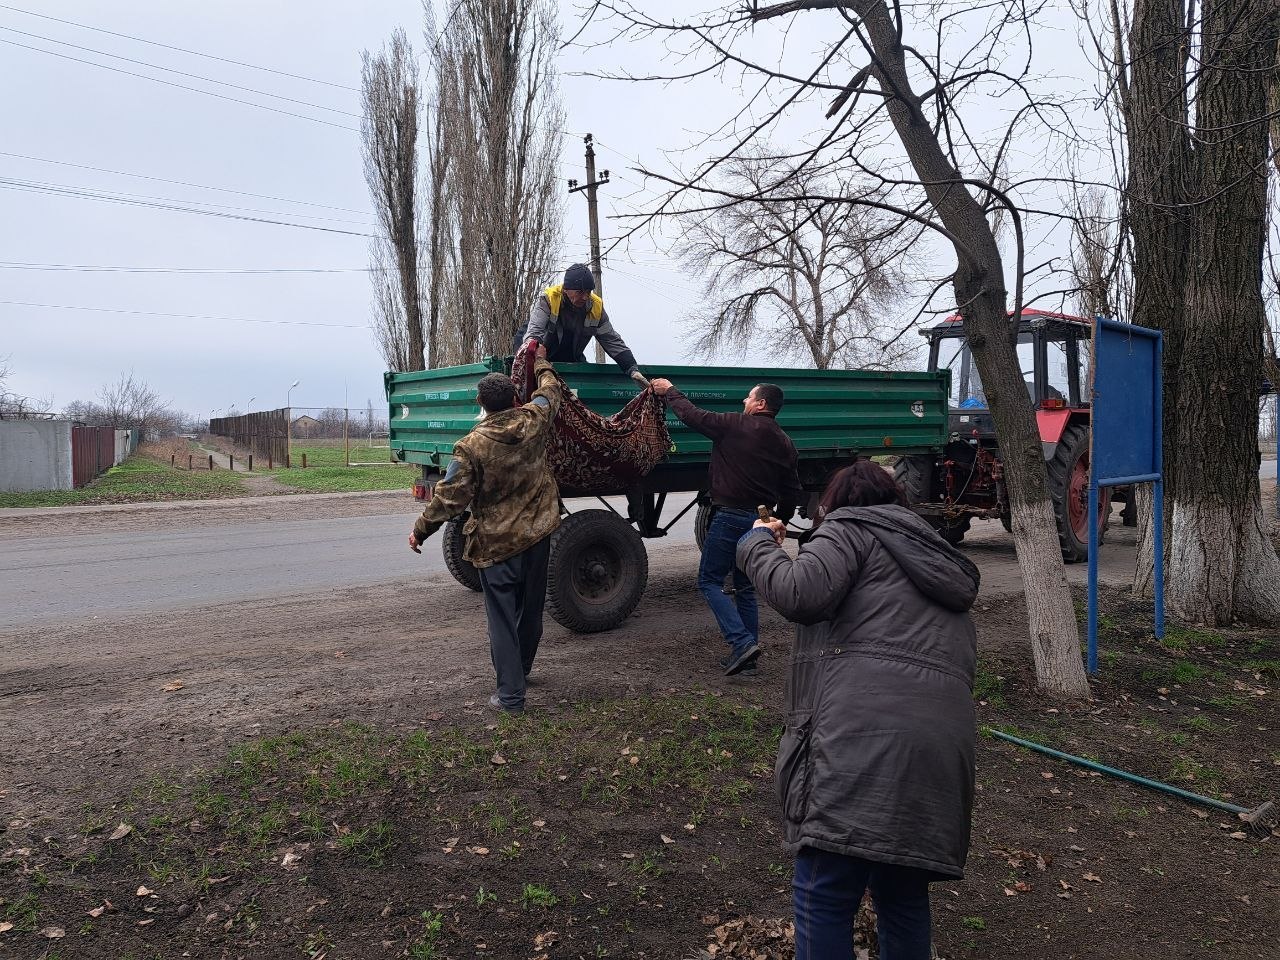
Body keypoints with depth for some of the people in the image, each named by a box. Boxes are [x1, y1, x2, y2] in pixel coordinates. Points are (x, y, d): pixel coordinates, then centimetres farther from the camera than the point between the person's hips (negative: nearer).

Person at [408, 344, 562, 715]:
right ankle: (519, 670, 39)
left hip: (496, 543, -5)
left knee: (502, 617, 3)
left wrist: (420, 531, -1)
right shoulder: (534, 421, -6)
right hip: (537, 535, 5)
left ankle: (511, 694, 4)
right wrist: (542, 365, 35)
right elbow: (550, 393, 16)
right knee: (531, 610, 19)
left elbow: (449, 497, -15)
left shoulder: (471, 446, -18)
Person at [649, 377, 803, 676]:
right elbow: (793, 492, 14)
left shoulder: (736, 425, -9)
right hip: (760, 521, 7)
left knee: (709, 580, 1)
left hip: (730, 517, -7)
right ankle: (747, 650, 17)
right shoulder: (784, 443, 11)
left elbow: (693, 415, -3)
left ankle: (742, 642, -12)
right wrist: (778, 522, 26)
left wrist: (669, 391, 13)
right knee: (745, 587, 16)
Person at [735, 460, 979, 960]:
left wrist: (757, 543, 9)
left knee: (823, 895, -3)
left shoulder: (850, 528, 9)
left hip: (868, 736, -8)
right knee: (903, 893, 19)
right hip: (942, 739, 8)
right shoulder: (937, 558, 32)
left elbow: (800, 594, -9)